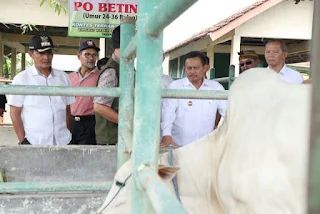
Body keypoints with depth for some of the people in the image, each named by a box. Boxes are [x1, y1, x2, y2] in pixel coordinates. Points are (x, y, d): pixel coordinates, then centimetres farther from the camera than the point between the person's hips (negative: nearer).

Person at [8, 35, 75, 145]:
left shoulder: (63, 77, 9)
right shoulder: (21, 79, 0)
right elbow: (15, 113, -1)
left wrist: (68, 133, 7)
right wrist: (23, 140, -7)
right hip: (33, 142, -2)